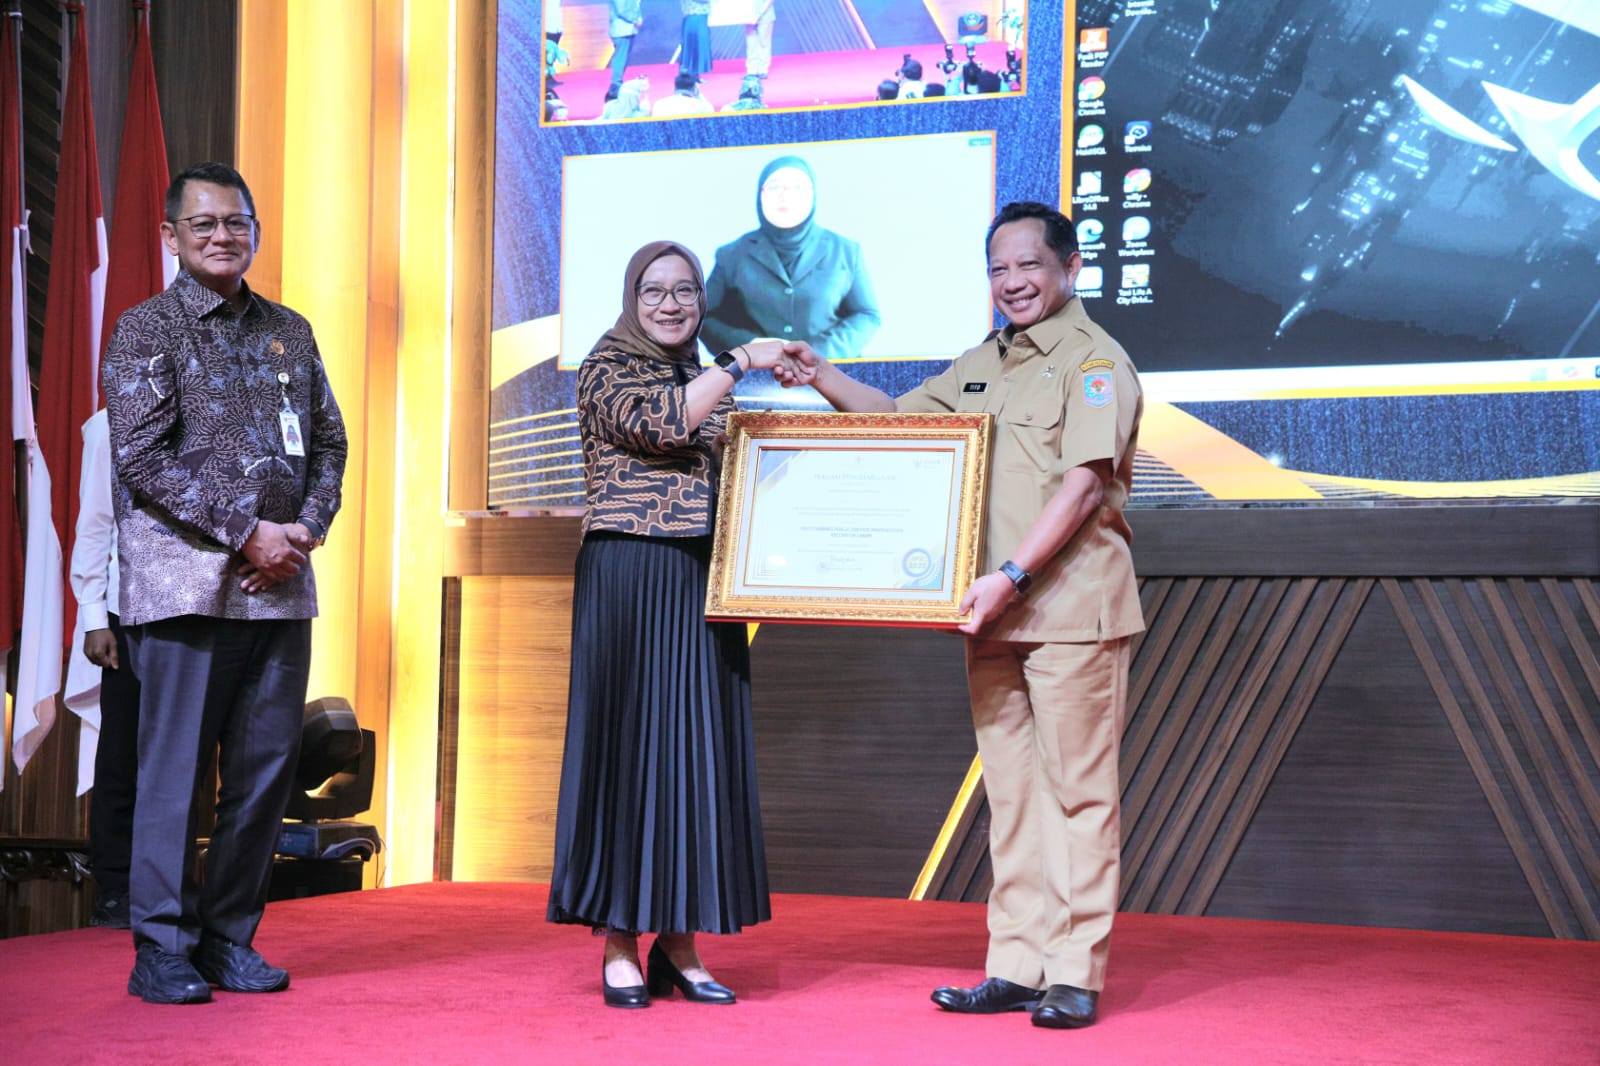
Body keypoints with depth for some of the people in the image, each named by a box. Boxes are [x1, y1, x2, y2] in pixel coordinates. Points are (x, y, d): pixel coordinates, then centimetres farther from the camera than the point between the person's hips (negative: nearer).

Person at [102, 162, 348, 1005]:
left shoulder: (290, 333, 17)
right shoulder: (146, 329, 1)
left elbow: (330, 442, 15)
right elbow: (143, 457, -9)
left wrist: (307, 529, -3)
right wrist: (246, 534, -13)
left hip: (281, 583, 5)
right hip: (185, 580, -5)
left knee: (268, 768, 5)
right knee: (175, 768, -2)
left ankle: (229, 939, 15)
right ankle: (162, 951, 6)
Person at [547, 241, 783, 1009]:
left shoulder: (707, 380, 19)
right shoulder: (607, 367, -1)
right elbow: (659, 422, -20)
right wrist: (741, 362, -20)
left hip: (704, 583, 6)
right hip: (629, 578, -6)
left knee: (700, 750, 5)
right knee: (628, 744, -4)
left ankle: (679, 943, 11)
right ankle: (619, 946, 2)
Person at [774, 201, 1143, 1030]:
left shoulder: (1094, 361, -5)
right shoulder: (980, 366, 18)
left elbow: (1084, 485, -15)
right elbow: (899, 417, 29)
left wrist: (1012, 575, -23)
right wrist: (820, 377, 13)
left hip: (1071, 609, -7)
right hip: (993, 613, 7)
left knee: (1077, 789, -3)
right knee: (1012, 790, 9)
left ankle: (1076, 974, 1)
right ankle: (1017, 967, 14)